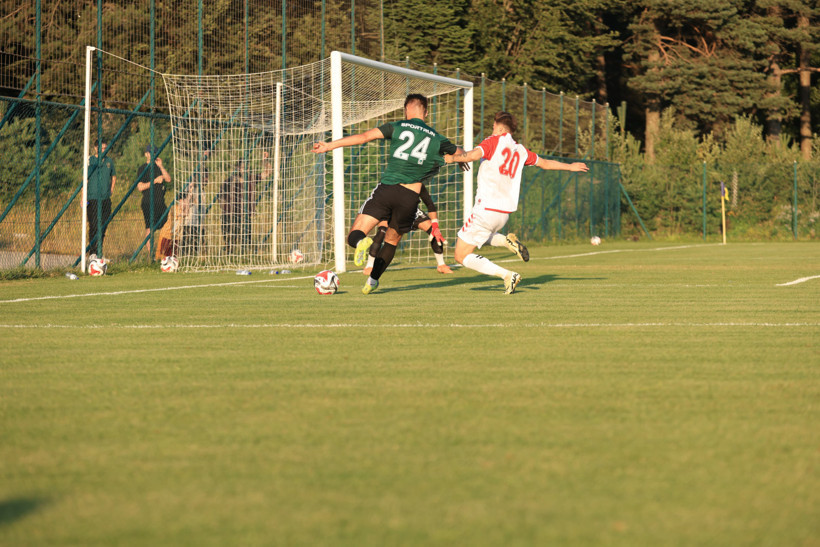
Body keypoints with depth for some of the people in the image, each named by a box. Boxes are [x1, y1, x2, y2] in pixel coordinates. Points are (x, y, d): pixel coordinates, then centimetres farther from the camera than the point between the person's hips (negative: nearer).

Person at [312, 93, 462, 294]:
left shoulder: (397, 127, 8)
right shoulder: (436, 138, 14)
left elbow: (364, 136, -2)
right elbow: (460, 154, 30)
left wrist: (330, 146, 1)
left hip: (386, 188, -2)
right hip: (410, 196, 2)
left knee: (355, 235, 0)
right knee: (392, 241, 25)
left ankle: (362, 242, -34)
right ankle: (373, 280, 18)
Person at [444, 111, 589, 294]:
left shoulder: (495, 141, -4)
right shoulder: (520, 150, 13)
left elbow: (473, 155, -22)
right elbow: (545, 163, 27)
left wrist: (451, 158, -6)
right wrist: (570, 167, 43)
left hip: (487, 209, -7)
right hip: (505, 212, 7)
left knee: (461, 255, -1)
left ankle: (507, 275, -15)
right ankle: (508, 241, 6)